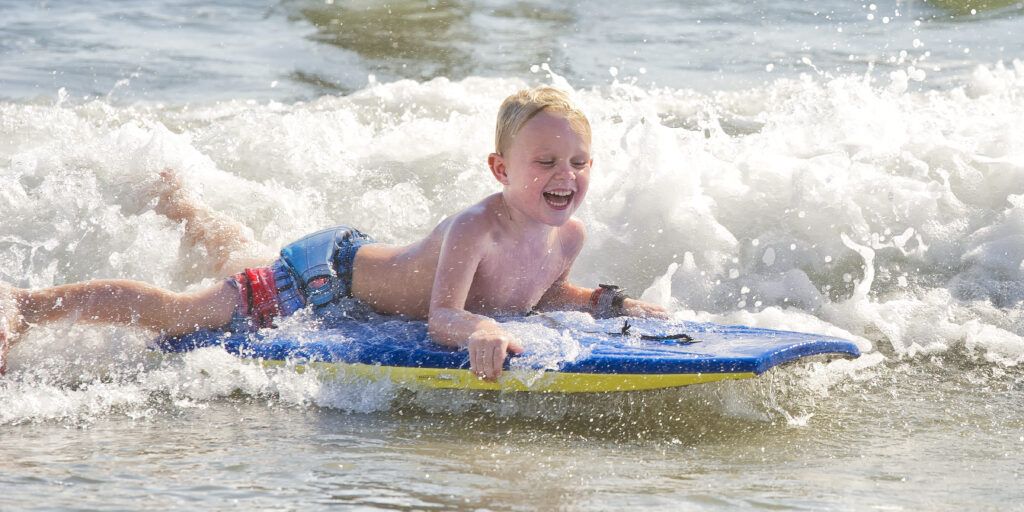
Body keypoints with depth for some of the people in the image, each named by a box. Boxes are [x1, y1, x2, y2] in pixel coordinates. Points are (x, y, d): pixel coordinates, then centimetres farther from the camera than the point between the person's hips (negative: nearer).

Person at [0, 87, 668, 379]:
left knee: (244, 260, 35)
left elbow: (544, 291, 6)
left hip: (366, 258, 8)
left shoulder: (569, 236, -14)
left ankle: (180, 202, 64)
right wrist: (479, 329, -65)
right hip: (328, 273, -8)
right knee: (174, 314, -8)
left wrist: (608, 302, -8)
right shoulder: (476, 228, -38)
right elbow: (441, 316, -45)